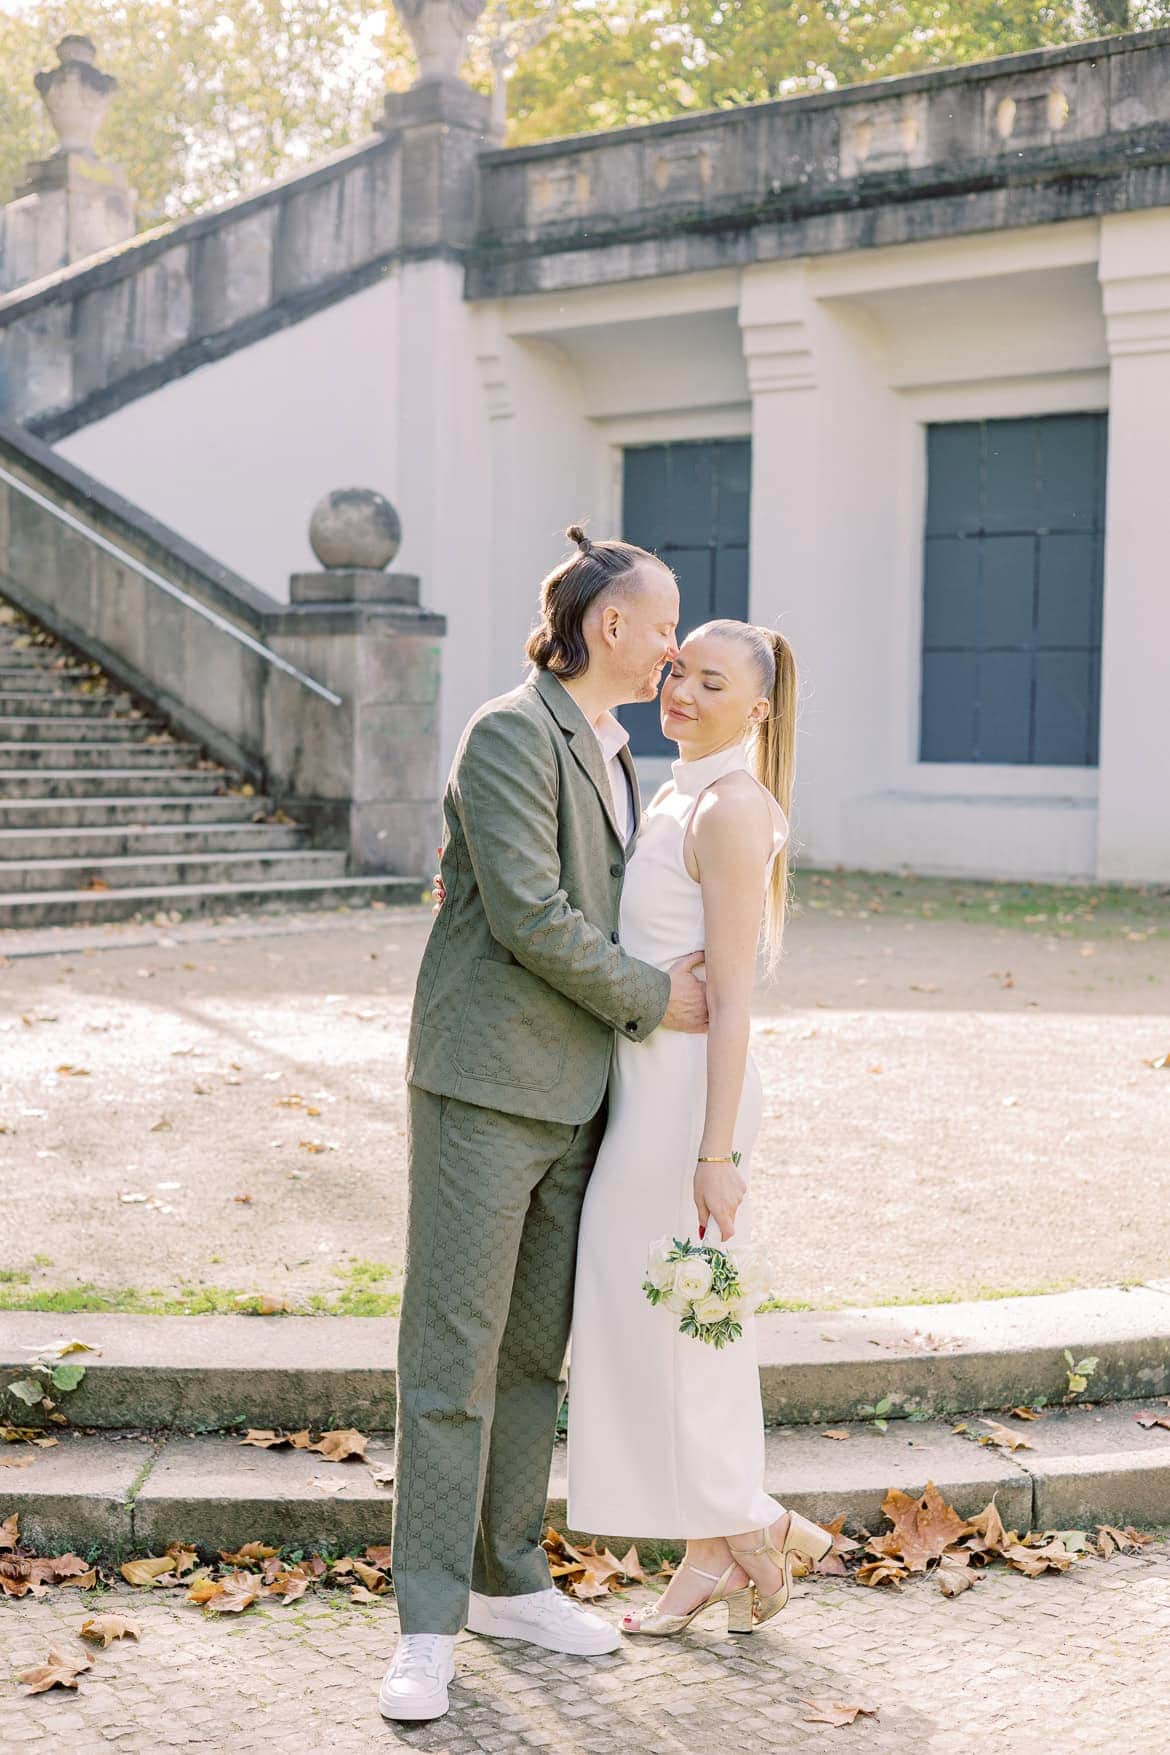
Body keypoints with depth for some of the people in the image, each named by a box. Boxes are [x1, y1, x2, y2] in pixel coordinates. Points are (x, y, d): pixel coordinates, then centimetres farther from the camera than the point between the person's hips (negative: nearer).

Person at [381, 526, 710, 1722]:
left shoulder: (609, 754, 16)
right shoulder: (509, 735, -12)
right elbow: (527, 916, -20)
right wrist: (652, 997, -11)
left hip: (574, 1094, 9)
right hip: (485, 1084, -8)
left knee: (535, 1350, 13)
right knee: (452, 1353, -4)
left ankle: (507, 1580, 25)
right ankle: (428, 1626, 2)